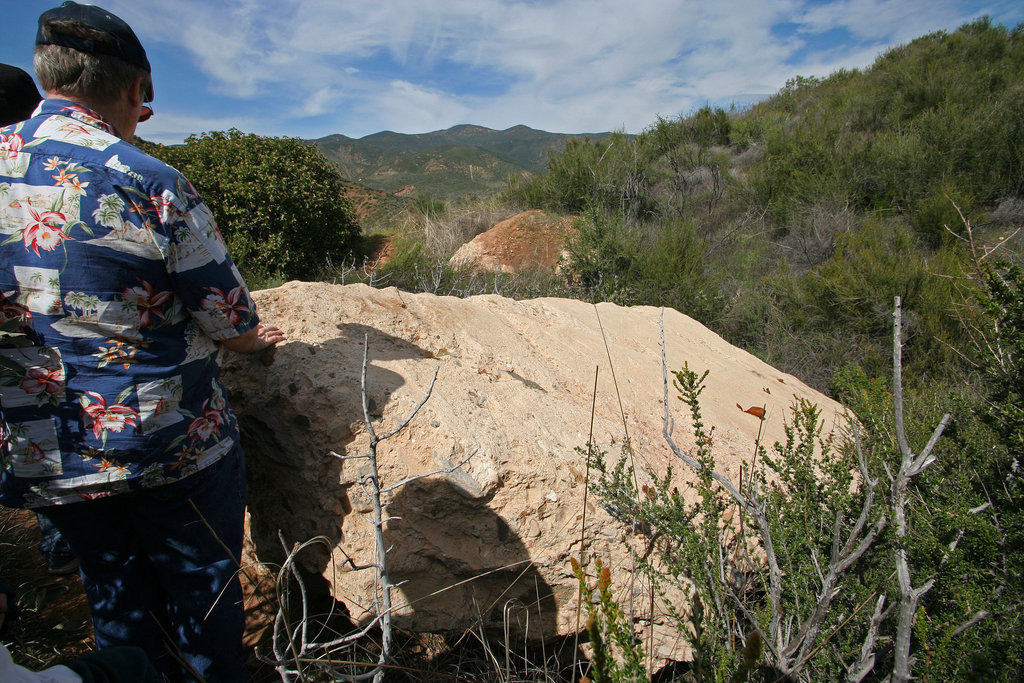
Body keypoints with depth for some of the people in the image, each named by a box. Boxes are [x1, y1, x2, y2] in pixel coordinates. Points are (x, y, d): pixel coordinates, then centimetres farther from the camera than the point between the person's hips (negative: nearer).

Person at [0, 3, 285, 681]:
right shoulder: (154, 186, -18)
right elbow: (229, 319, -12)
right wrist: (253, 339, 11)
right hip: (171, 449, -4)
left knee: (115, 594, 23)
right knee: (202, 593, 16)